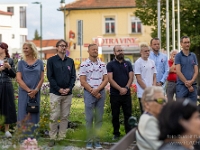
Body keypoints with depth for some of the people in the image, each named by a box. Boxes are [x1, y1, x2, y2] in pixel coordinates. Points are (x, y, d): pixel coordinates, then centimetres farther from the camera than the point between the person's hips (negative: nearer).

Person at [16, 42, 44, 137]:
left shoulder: (39, 62, 6)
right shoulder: (21, 63, 4)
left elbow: (42, 78, 3)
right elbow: (18, 78, -3)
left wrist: (36, 90, -10)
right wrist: (28, 90, -12)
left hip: (36, 93, 1)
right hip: (24, 92, -1)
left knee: (33, 115, 4)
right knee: (23, 114, -1)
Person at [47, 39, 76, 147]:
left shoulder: (70, 61, 12)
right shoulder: (51, 60, 1)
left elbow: (73, 76, 10)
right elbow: (50, 76, -4)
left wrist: (69, 88, -7)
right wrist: (59, 89, -12)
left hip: (68, 93, 4)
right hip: (55, 93, -3)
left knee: (65, 116, 6)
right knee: (54, 116, -6)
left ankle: (62, 137, 12)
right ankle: (52, 138, 0)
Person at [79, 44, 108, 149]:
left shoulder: (102, 64, 9)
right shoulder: (84, 65, -1)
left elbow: (105, 79, 5)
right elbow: (83, 81, -5)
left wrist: (97, 89, -10)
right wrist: (93, 92, -9)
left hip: (101, 93, 3)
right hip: (89, 93, -3)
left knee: (99, 118, 4)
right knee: (89, 118, 0)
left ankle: (97, 140, 10)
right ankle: (89, 141, 4)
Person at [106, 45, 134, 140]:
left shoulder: (128, 64, 10)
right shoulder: (110, 65, 2)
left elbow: (131, 77, 4)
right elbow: (110, 79, -7)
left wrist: (126, 88, -12)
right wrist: (120, 89, -17)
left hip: (126, 93, 2)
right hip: (115, 94, -2)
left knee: (128, 114, 2)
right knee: (115, 115, 5)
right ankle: (116, 133, 15)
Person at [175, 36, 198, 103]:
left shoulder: (193, 55, 12)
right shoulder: (178, 56, 0)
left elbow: (196, 71, 7)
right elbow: (178, 72, -7)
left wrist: (191, 81, -11)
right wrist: (187, 84, -10)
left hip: (193, 85, 4)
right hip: (181, 85, -4)